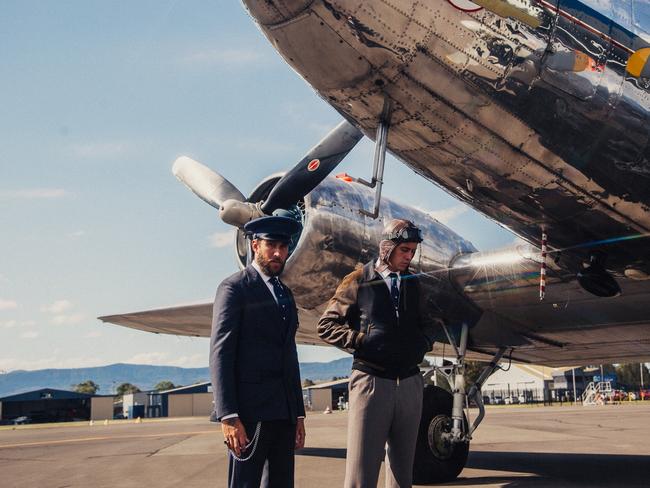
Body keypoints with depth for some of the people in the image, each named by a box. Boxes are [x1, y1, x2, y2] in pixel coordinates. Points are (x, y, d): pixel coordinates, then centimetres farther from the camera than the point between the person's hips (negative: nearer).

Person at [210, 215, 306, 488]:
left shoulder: (285, 294, 20)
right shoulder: (234, 288, -1)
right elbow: (220, 354, -9)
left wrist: (299, 414, 15)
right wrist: (228, 416, -17)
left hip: (284, 413, 7)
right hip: (250, 409, -7)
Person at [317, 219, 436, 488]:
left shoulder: (413, 283, 13)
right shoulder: (358, 281, -1)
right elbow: (326, 325, 1)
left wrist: (424, 341, 7)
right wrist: (360, 342, -10)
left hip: (410, 383, 5)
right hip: (371, 382, -5)